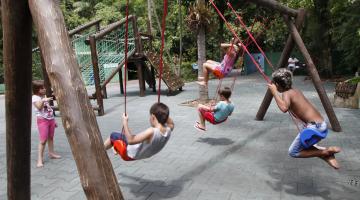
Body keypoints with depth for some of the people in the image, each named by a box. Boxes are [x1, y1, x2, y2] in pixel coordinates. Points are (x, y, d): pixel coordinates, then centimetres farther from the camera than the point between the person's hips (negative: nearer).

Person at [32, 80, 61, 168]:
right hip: (42, 120, -8)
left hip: (50, 119, 8)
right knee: (43, 140, -11)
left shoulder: (45, 97, 16)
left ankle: (51, 153, 29)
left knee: (51, 137, 15)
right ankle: (40, 159, -7)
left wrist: (53, 120, 20)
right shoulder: (35, 97, -9)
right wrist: (43, 100, -44)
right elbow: (39, 107, -26)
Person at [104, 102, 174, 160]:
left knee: (113, 135, 15)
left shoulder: (151, 132, -40)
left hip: (130, 154, -7)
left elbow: (130, 140, -39)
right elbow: (171, 123, 7)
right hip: (145, 154, 7)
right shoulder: (168, 130, -19)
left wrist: (125, 123, -32)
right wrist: (164, 113, -1)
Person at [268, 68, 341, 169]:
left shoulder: (286, 93, -9)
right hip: (322, 124, 8)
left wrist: (274, 92, -20)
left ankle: (326, 152, -3)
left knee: (293, 152, 6)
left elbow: (284, 108, -31)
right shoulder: (296, 91, 14)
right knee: (305, 146, 28)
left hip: (314, 126, -8)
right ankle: (327, 153, 9)